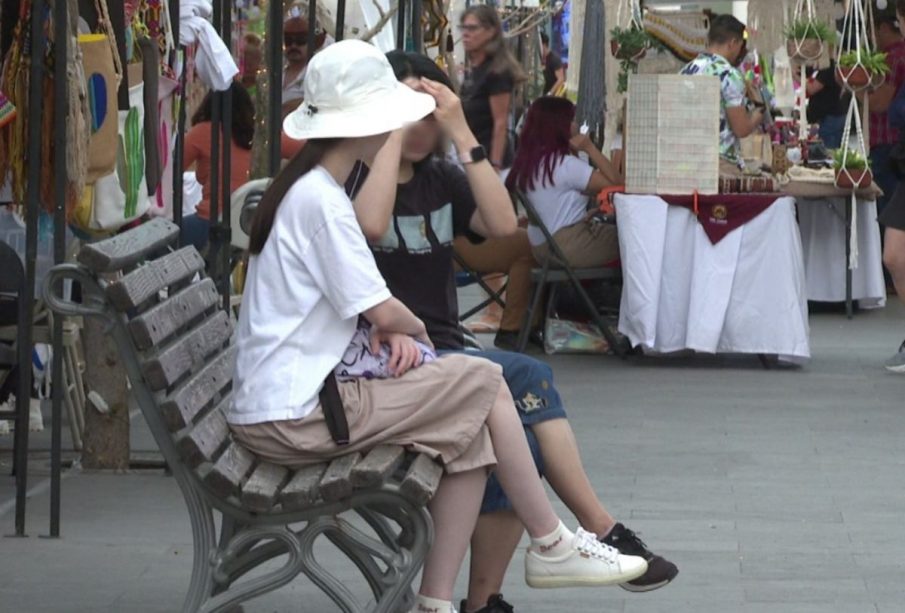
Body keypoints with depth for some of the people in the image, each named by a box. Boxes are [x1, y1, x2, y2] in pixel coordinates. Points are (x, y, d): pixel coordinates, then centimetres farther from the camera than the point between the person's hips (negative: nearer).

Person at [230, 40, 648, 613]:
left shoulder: (306, 188, 16)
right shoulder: (320, 199, -16)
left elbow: (364, 305, 20)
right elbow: (383, 313, -16)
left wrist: (395, 332, 0)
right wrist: (414, 329, 6)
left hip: (278, 406, 10)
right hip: (294, 416, -10)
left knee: (471, 431, 4)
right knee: (483, 383, -4)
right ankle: (551, 546, 7)